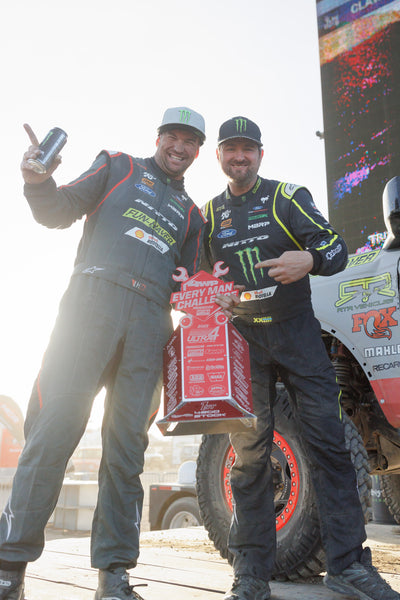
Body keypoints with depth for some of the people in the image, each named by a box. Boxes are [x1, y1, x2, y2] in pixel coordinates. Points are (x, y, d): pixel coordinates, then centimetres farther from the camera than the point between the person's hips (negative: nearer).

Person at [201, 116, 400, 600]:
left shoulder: (286, 196, 6)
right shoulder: (209, 214, 15)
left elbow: (334, 245, -5)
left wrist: (309, 259, -27)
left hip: (296, 332, -1)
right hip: (240, 340, 2)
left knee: (328, 442, -7)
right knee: (249, 454, -1)